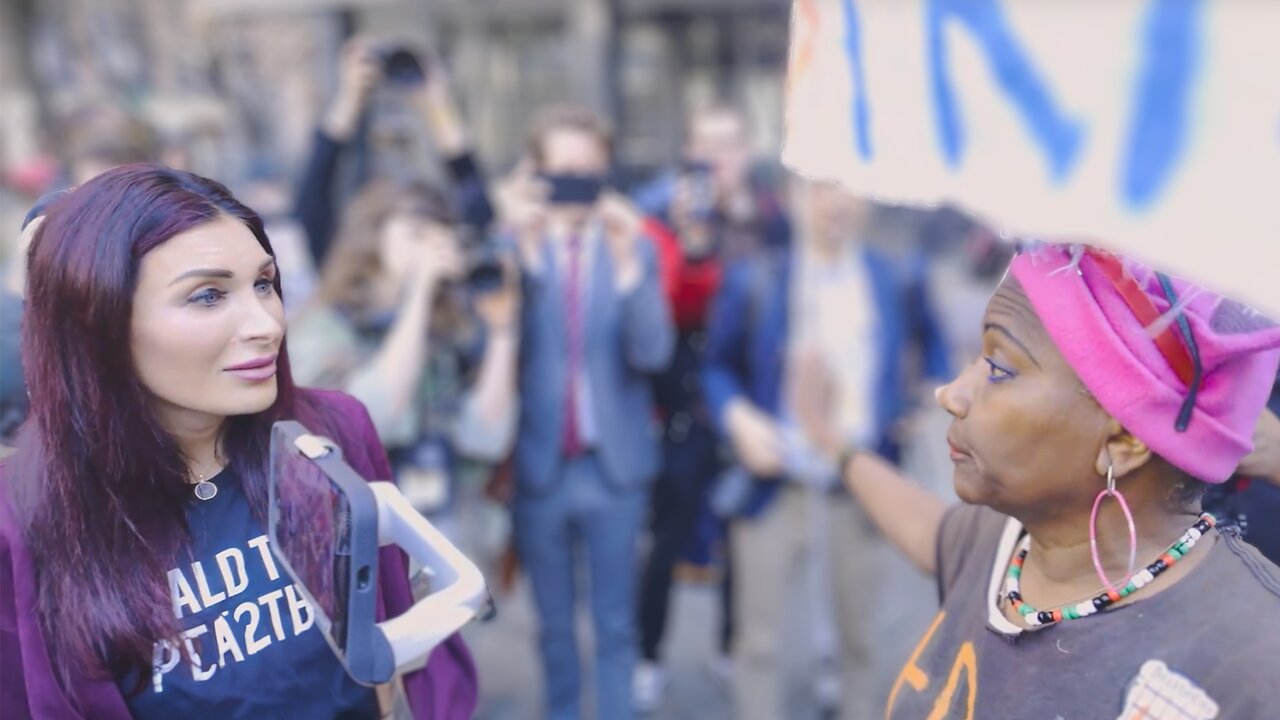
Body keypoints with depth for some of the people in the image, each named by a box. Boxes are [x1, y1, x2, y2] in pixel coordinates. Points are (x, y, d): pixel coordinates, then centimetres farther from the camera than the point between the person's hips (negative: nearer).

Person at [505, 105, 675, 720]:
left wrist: (627, 261, -23)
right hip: (538, 465, 0)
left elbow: (651, 353, -10)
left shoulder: (633, 245, 0)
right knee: (554, 624, 14)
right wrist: (521, 248, -24)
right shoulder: (514, 244, -1)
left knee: (615, 624, 8)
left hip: (613, 466, 0)